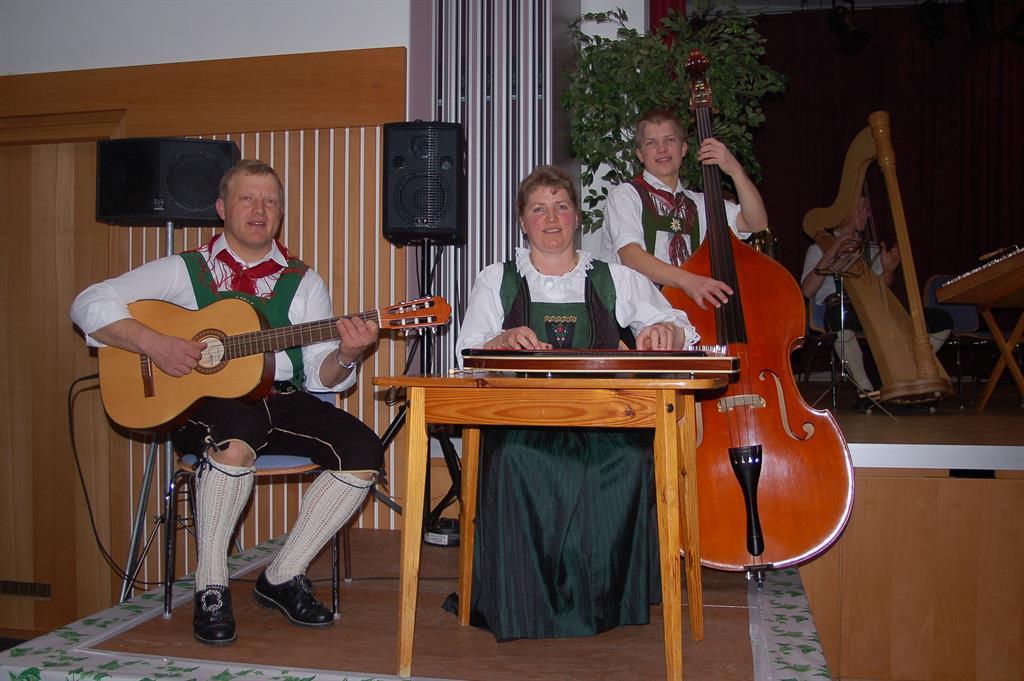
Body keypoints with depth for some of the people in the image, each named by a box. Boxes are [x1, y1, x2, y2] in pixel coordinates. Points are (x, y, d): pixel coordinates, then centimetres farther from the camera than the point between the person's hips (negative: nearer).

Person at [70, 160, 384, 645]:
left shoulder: (303, 283, 12)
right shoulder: (188, 270, 7)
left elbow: (321, 377, 6)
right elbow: (89, 303, 0)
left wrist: (345, 356, -17)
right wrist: (153, 342, -15)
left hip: (279, 401, 4)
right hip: (201, 404, -3)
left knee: (363, 451, -21)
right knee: (238, 433, -39)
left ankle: (282, 578, -5)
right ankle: (211, 587, -18)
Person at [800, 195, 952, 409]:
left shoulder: (872, 250, 27)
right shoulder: (820, 248, 13)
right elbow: (807, 291, -4)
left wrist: (888, 270, -1)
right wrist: (831, 253, -11)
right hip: (840, 307, -5)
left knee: (943, 320, -9)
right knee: (840, 316, -44)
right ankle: (866, 390, -28)